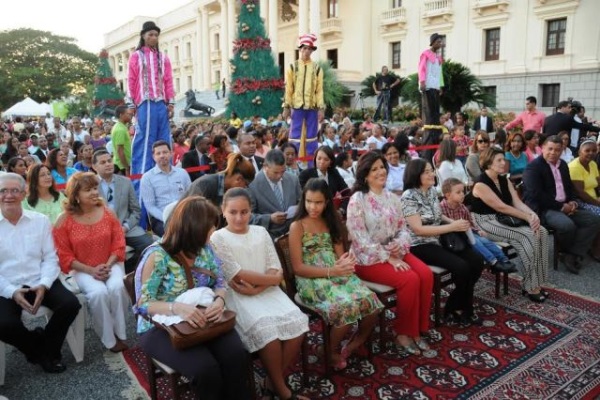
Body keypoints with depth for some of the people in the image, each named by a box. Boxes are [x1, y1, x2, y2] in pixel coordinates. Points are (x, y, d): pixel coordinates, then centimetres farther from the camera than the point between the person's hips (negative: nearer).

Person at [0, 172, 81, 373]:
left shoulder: (40, 220, 6)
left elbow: (50, 258, 3)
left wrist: (43, 285, -14)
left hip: (39, 283, 2)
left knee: (71, 304, -20)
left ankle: (48, 350, 7)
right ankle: (38, 346, 6)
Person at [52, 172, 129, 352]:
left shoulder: (107, 213, -1)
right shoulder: (64, 221, -8)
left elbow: (118, 244, 1)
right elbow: (64, 256, -6)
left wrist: (108, 266, -15)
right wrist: (91, 270, -15)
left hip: (110, 265, 2)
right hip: (82, 270, -2)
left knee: (117, 287, -29)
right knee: (98, 292, -30)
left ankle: (120, 333, -8)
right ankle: (109, 340, -9)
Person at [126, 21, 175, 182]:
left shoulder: (163, 57, 16)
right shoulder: (136, 56, 7)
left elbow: (168, 81, 11)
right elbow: (131, 81, 2)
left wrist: (171, 102, 2)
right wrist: (131, 104, -4)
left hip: (161, 103, 4)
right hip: (145, 103, -3)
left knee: (163, 138, 4)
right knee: (145, 138, -4)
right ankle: (142, 173, 0)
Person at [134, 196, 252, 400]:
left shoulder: (204, 248, 1)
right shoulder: (157, 255, -17)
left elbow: (219, 282, 6)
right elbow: (142, 304, -16)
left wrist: (219, 300, -18)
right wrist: (177, 308, -34)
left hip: (202, 320, 5)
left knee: (237, 356, -21)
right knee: (205, 369, -28)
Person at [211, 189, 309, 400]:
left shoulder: (261, 232, 11)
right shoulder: (218, 238, -3)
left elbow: (276, 271, 4)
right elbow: (238, 276, -10)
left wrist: (257, 288, -14)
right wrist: (271, 278, -8)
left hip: (267, 291, 5)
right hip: (237, 296, -4)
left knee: (297, 321, -21)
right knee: (266, 327, -30)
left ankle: (276, 379, -2)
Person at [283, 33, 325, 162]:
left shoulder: (317, 68, 6)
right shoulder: (292, 67, 4)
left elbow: (319, 89, 3)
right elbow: (288, 88, 2)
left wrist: (321, 107, -3)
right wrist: (286, 106, -3)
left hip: (312, 106, 1)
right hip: (297, 105, -1)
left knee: (311, 134, 6)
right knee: (295, 133, 1)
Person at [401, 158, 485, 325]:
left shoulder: (432, 191, 7)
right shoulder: (409, 196, -16)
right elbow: (418, 229, -22)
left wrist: (455, 222, 0)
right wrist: (452, 227, -22)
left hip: (439, 240, 8)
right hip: (420, 246, -8)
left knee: (477, 261, -7)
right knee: (462, 267, -23)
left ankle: (459, 307, 8)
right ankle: (454, 309, 2)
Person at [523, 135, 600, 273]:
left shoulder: (563, 164, 15)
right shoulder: (533, 167, -12)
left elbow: (570, 186, 23)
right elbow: (536, 195, -21)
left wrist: (573, 202, 1)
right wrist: (561, 206, -17)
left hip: (565, 206, 9)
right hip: (544, 208, -9)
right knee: (568, 225, -33)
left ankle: (573, 254, -11)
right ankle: (566, 251, 0)